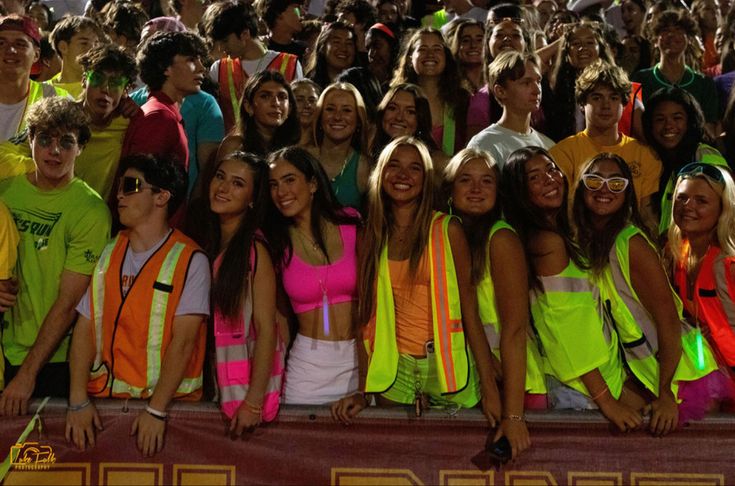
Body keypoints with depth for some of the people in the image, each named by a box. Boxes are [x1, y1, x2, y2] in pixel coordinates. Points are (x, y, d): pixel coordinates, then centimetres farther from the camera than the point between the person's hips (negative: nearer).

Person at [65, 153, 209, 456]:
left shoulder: (189, 261, -5)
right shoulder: (108, 255, 10)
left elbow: (183, 341, -11)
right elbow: (85, 328, 5)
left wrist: (157, 410, -17)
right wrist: (78, 401, -5)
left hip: (168, 401, -4)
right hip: (104, 397, 4)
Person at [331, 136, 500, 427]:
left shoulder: (447, 230, -3)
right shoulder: (370, 237, 5)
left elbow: (469, 310, -7)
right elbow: (367, 317, 5)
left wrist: (490, 389, -12)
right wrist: (363, 390, -3)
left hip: (448, 368, -2)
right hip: (394, 372, 2)